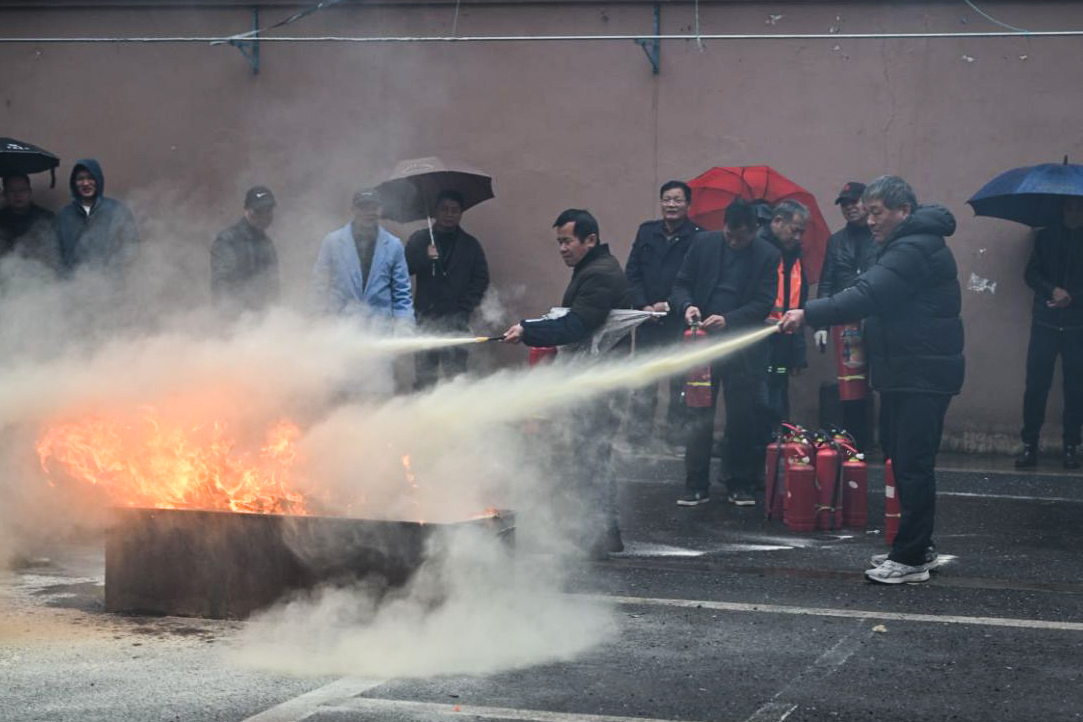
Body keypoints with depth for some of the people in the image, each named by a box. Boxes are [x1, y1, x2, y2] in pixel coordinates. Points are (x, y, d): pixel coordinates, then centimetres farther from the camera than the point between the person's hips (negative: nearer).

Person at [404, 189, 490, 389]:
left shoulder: (470, 244, 12)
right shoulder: (419, 240, 12)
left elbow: (481, 279, 9)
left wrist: (465, 307, -2)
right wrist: (424, 258, -15)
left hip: (456, 320, -1)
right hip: (425, 318, 1)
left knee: (455, 374, -9)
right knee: (424, 375, -3)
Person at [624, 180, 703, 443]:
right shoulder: (647, 232, 9)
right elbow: (632, 272, 9)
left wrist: (670, 305, -13)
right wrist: (643, 305, -3)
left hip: (680, 321, -3)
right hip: (648, 320, 3)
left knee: (680, 381, 2)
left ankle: (676, 431, 11)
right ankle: (638, 431, 10)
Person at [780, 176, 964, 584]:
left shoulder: (915, 250, -18)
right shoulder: (907, 245, 18)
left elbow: (868, 296, -29)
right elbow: (876, 297, 23)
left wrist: (809, 315, -31)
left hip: (922, 376, -11)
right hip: (906, 371, 11)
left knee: (912, 463, -10)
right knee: (901, 456, 15)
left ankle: (911, 558, -7)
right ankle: (918, 547, 24)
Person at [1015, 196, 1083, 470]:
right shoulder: (1046, 237, 8)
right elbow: (1031, 273, 3)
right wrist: (1053, 290, -14)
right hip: (1045, 322, 0)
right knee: (1036, 383, -4)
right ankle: (1029, 445, 0)